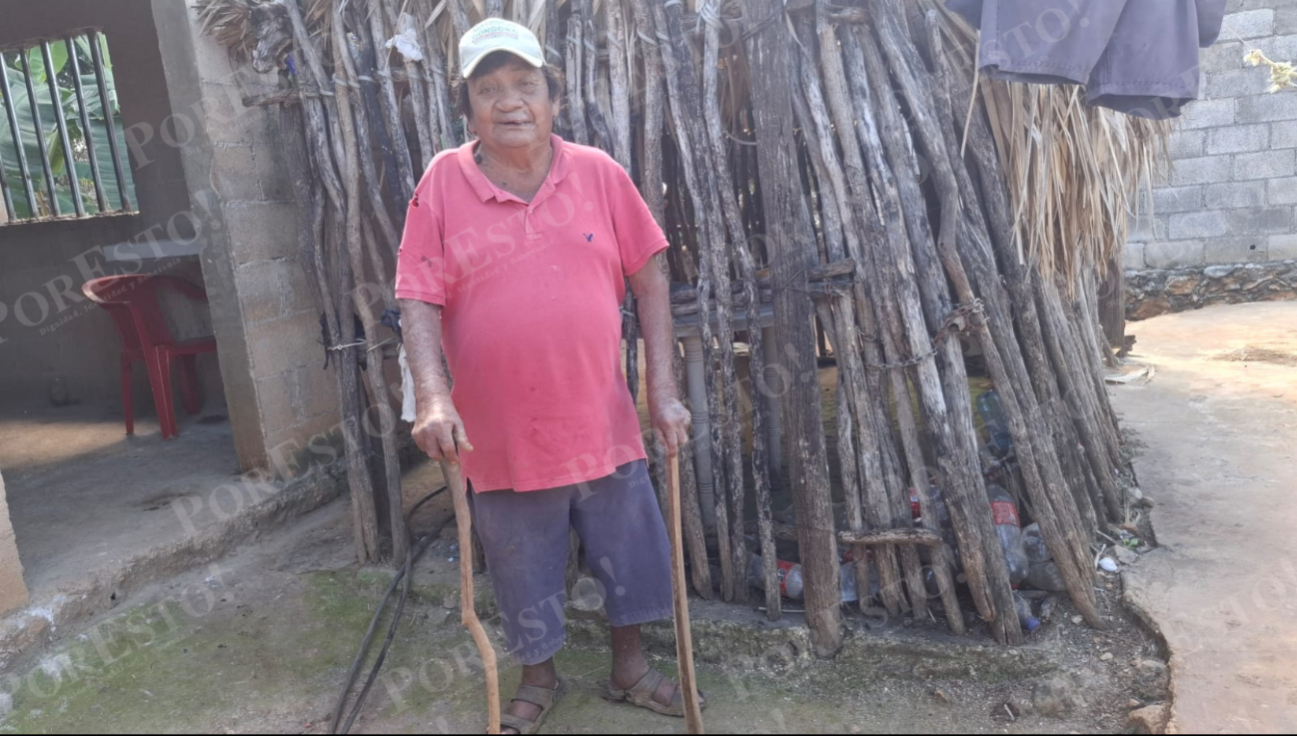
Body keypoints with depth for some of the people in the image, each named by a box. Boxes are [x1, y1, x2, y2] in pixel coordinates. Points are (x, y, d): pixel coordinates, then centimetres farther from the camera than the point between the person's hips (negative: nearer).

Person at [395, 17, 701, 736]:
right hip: (500, 435, -1)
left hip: (603, 425, 1)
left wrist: (664, 390, -5)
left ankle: (629, 664, 44)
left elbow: (650, 278, 0)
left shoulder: (598, 173, -3)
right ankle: (538, 678, 45)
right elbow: (419, 300, -7)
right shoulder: (442, 183, -5)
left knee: (632, 557, 17)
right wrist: (433, 397, -22)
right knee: (525, 579, 17)